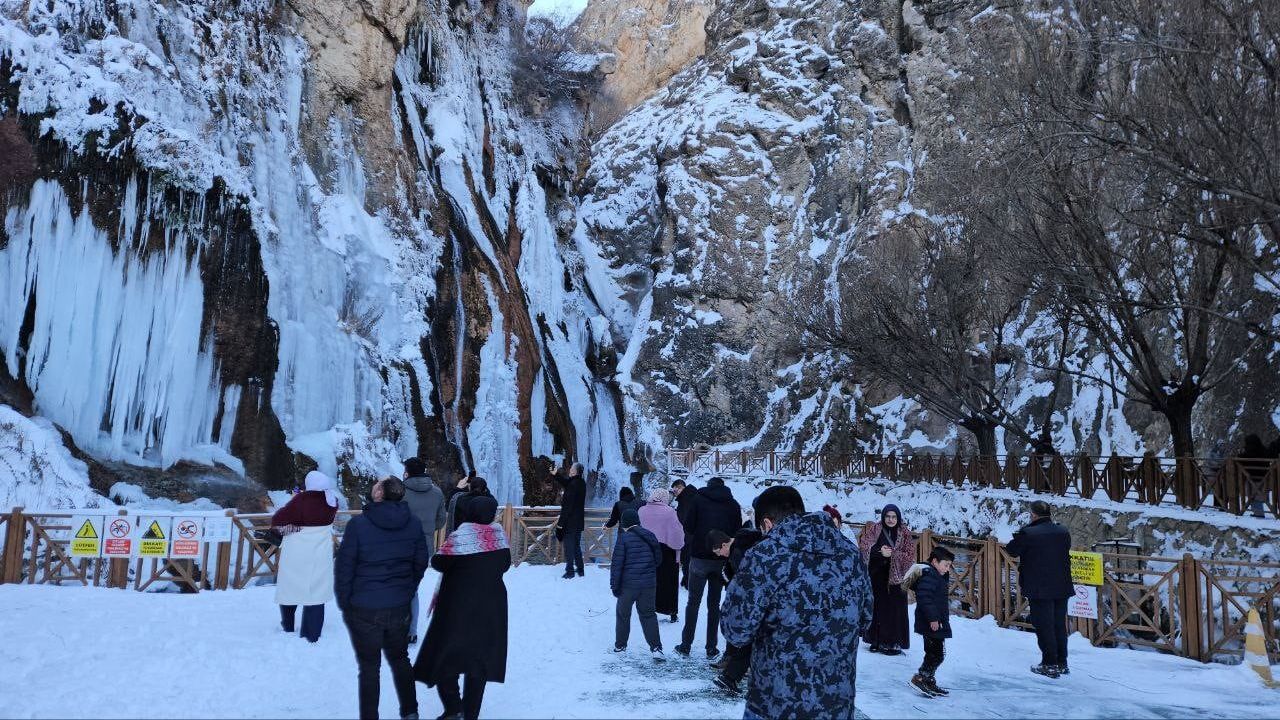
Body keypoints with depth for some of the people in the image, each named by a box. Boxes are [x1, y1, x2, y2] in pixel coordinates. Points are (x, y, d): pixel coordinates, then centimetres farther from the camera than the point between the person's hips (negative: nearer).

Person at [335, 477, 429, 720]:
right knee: (400, 659, 21)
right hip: (399, 609, 4)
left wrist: (344, 602, 1)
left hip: (363, 610, -4)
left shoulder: (358, 524, -16)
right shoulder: (414, 524, -5)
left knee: (369, 667, 10)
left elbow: (343, 566, -11)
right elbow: (420, 564, 4)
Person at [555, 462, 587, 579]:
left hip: (570, 522, -9)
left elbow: (567, 506, -22)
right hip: (578, 522, 9)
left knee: (569, 547, 2)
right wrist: (555, 475, 17)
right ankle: (580, 570, 25)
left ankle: (570, 571, 7)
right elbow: (565, 482, 24)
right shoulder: (581, 483, 4)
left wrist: (561, 522, -17)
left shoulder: (573, 485, -23)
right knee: (577, 546, 18)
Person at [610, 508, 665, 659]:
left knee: (623, 614, 14)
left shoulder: (624, 537, -12)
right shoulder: (650, 536, 3)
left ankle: (620, 646, 24)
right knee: (648, 614, 12)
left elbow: (616, 564, -13)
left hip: (628, 584, -4)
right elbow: (658, 560, 13)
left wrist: (614, 585, -6)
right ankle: (656, 648, 0)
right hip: (649, 584, 4)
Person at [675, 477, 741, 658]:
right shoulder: (734, 504, 4)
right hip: (722, 560, 2)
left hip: (700, 556, -2)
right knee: (714, 604, 11)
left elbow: (688, 527, -6)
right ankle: (712, 648, 10)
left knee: (693, 601, 7)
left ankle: (686, 645, 8)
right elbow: (737, 532, 2)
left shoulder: (699, 499, -2)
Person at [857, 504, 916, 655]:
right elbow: (863, 548, -5)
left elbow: (910, 555, -2)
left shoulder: (904, 534, 4)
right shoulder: (873, 530, 1)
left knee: (894, 609, -2)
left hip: (896, 577, 0)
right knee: (876, 607, 2)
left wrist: (892, 554, -17)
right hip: (877, 576, 0)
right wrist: (879, 552, -21)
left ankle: (892, 642, 6)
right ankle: (876, 641, 13)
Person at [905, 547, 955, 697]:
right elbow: (925, 599, -26)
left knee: (934, 654, 15)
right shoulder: (928, 576, -17)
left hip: (938, 623, 11)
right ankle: (920, 678, -6)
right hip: (931, 623, -11)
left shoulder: (938, 576, 18)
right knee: (936, 654, -11)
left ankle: (929, 681, 22)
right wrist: (932, 618, -28)